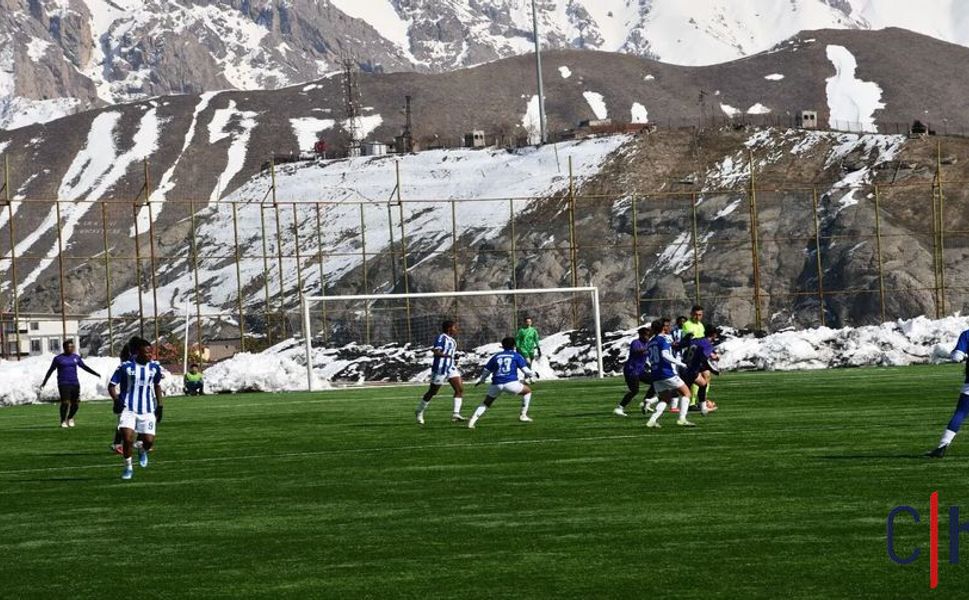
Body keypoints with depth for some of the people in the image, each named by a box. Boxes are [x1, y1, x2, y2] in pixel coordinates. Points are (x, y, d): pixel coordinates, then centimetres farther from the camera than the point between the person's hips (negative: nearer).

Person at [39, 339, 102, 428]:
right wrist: (44, 383, 6)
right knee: (65, 403, -15)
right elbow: (50, 371, 7)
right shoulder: (58, 358, 2)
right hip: (64, 384, -4)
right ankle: (63, 421, 0)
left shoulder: (76, 357, 11)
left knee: (75, 404, 1)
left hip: (75, 384, 4)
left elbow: (84, 367, 23)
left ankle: (70, 418, 27)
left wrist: (96, 373, 25)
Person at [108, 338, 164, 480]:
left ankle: (142, 451, 35)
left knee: (149, 441, -3)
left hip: (148, 410, 3)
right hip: (129, 408, -3)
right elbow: (111, 385, 0)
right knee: (128, 439, -17)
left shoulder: (155, 367, 3)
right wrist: (117, 400, -17)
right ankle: (128, 468, 5)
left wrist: (159, 406, 14)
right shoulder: (126, 366, -7)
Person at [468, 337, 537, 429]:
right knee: (527, 391, 24)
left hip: (496, 385, 3)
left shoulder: (495, 357, 20)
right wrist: (533, 374, 29)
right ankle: (523, 415, 21)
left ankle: (472, 420, 1)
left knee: (486, 403, 21)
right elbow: (526, 370, 7)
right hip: (511, 383, -3)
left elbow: (486, 371, 23)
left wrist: (480, 380, 42)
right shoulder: (517, 356, 11)